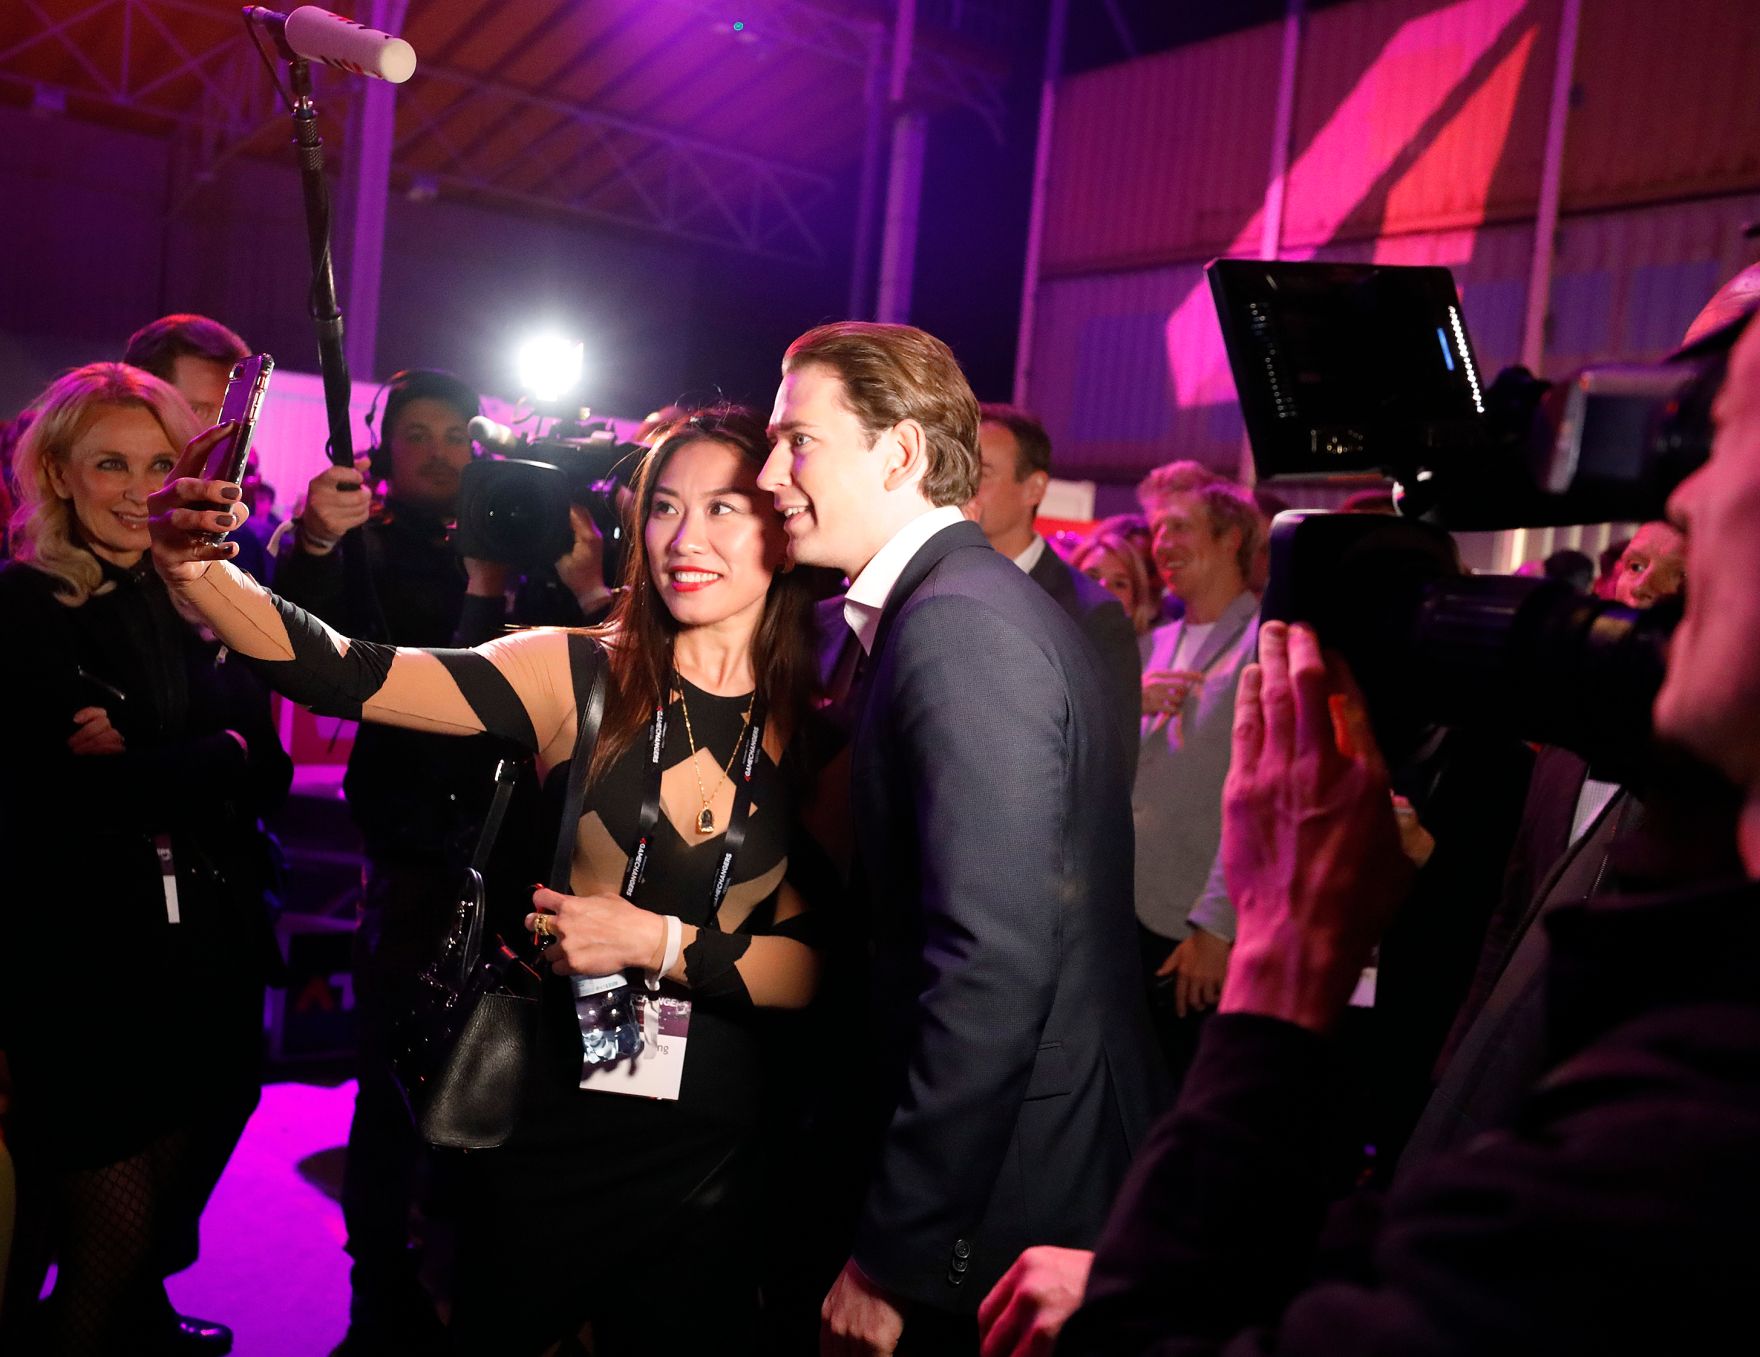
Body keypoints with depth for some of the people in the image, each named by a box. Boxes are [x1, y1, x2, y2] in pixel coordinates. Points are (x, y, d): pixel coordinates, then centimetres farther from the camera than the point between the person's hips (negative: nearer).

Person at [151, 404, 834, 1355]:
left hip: (709, 1153, 1)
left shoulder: (817, 732, -7)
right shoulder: (574, 676, -9)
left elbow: (825, 969, -8)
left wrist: (659, 942, -19)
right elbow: (349, 676, -21)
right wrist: (196, 570, -34)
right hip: (544, 1126, 0)